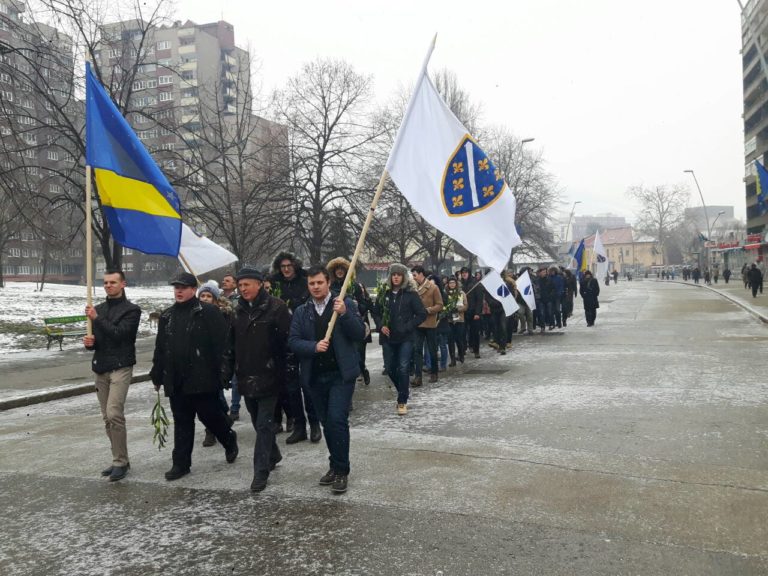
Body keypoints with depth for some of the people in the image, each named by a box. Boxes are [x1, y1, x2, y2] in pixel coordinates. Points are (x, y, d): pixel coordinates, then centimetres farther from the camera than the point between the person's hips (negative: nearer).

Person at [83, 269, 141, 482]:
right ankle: (120, 460, 19)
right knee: (108, 418, 9)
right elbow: (95, 338, 17)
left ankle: (120, 461, -8)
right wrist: (89, 342, -5)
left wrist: (97, 318, -18)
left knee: (114, 414, -17)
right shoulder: (98, 309, 15)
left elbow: (119, 334, -17)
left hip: (120, 367, -7)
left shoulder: (131, 310, -5)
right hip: (101, 368, 7)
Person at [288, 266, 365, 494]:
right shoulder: (301, 312, 6)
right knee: (327, 423, 13)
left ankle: (341, 471, 0)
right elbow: (293, 341, -2)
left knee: (337, 420, -13)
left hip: (341, 374, -4)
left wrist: (344, 314, -23)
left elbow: (360, 334, -9)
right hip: (315, 376, 4)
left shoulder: (346, 304, -2)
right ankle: (335, 465, 28)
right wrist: (314, 346, -20)